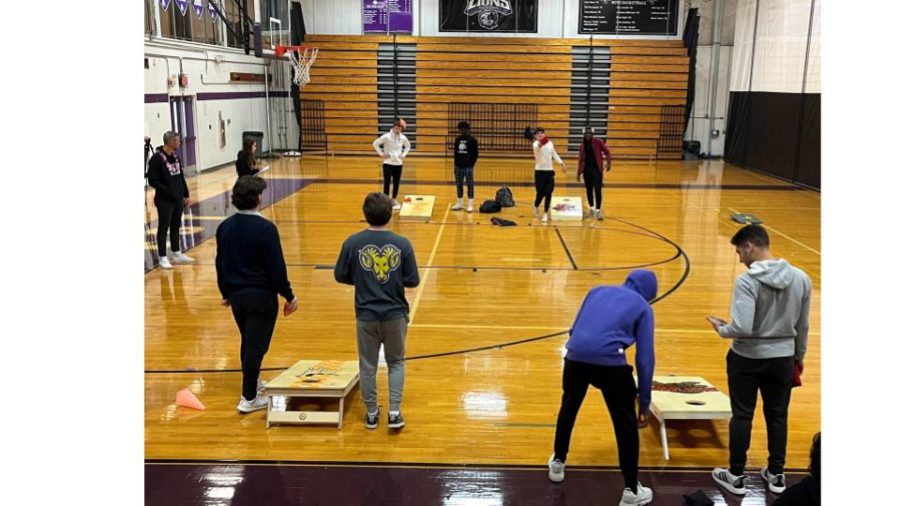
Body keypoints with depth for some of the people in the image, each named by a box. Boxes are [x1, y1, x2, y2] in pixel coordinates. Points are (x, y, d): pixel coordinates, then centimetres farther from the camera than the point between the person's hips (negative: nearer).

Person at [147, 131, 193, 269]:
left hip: (178, 199, 7)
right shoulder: (156, 158, -13)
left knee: (176, 227, 14)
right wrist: (169, 191, -20)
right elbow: (152, 180, -16)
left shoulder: (175, 156, 9)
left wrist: (186, 195, 12)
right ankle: (163, 258, 8)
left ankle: (177, 254, 25)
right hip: (164, 201, -7)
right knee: (163, 228, 1)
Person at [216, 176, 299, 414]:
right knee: (256, 346, 3)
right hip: (261, 296, -6)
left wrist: (225, 292, 22)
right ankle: (249, 398, 8)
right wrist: (289, 296, -8)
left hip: (236, 295, 7)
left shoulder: (225, 227, 1)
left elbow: (220, 263, 9)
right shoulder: (265, 228, -19)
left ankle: (252, 383, 40)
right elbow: (276, 267, -18)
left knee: (247, 342, 23)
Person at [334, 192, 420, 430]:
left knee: (367, 365, 15)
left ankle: (371, 413, 26)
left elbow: (340, 276, -2)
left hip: (366, 315, 0)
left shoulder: (353, 242, -10)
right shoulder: (402, 244, -10)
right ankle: (394, 412, 14)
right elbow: (413, 281, -5)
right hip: (395, 314, 0)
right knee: (396, 362, 18)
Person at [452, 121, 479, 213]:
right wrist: (455, 165, 9)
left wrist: (472, 164, -10)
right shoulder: (458, 139, 11)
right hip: (459, 166, 5)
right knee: (459, 185, 9)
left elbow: (475, 154, -4)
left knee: (470, 185, -3)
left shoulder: (472, 140, -3)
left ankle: (471, 205, 1)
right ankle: (459, 204, 19)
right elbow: (455, 152, 15)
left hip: (468, 167, -5)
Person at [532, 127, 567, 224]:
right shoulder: (536, 144, -11)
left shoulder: (550, 143, 7)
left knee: (548, 193, -3)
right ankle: (536, 207, 32)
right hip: (540, 171, -4)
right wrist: (540, 145, -60)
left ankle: (545, 214, 6)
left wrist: (562, 163, 15)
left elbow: (554, 154, 21)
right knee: (541, 193, 1)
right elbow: (536, 147, -37)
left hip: (549, 171, 4)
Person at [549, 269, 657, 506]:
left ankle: (558, 463, 46)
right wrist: (644, 403, 14)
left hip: (576, 355, 4)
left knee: (569, 407, 29)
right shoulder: (643, 308, 15)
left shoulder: (597, 290, 26)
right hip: (609, 361, -4)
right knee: (626, 424, 12)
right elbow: (645, 358, 10)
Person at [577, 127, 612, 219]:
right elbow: (580, 160, 10)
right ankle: (592, 208, 25)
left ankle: (598, 210, -5)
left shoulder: (598, 142, -2)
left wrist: (609, 162, -18)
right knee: (589, 190, 10)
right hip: (587, 170, 3)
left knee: (598, 190, -8)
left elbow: (606, 151, -6)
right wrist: (579, 172, 9)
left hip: (597, 169, -3)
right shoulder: (582, 146, 7)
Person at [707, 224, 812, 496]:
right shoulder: (801, 278, -3)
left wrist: (721, 328, -5)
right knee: (778, 415, 18)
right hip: (782, 359, 5)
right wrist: (799, 356, 20)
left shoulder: (747, 280, -21)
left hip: (747, 359, -4)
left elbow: (741, 328, -26)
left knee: (742, 416, 10)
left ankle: (736, 476, 21)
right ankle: (776, 475, 31)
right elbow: (803, 326, 6)